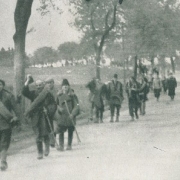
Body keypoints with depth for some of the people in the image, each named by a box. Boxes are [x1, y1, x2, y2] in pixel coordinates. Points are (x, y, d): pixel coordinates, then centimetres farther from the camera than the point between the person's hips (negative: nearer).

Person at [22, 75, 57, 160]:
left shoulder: (48, 94, 1)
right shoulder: (33, 94, 6)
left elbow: (54, 105, 3)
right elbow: (24, 92, -9)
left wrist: (48, 110, -15)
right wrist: (28, 81, -12)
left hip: (45, 117, -1)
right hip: (36, 118, 2)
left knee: (45, 133, -6)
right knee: (38, 136, 0)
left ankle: (47, 147, 24)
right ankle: (40, 153, 7)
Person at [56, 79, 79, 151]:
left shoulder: (72, 95, -3)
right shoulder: (59, 95, 6)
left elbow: (76, 106, -5)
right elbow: (56, 104, 16)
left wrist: (73, 114, -18)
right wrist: (59, 108, -6)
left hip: (70, 117, -1)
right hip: (61, 116, 1)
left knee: (70, 131, 7)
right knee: (61, 131, -7)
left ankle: (69, 145, 20)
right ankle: (61, 146, -2)